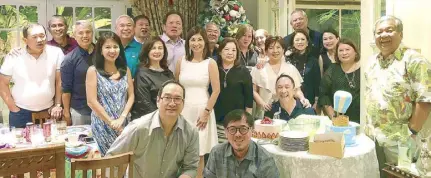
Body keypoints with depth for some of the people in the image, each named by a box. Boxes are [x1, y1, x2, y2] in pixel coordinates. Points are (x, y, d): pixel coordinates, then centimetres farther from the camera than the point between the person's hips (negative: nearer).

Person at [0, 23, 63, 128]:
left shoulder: (56, 53, -5)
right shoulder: (14, 57, -4)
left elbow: (59, 81, -1)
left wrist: (58, 105, -2)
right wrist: (13, 109, -2)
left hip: (48, 111, 0)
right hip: (20, 113, 0)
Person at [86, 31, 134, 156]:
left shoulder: (125, 70, 9)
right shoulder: (93, 71, -4)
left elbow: (131, 96, 6)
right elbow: (91, 101, -9)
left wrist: (121, 118, -8)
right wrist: (111, 121, -10)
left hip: (124, 124, 4)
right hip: (103, 124, -4)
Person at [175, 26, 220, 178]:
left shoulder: (210, 63, -1)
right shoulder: (181, 62, 6)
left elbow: (216, 90, -4)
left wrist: (206, 111, -8)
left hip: (201, 110, -2)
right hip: (183, 110, 2)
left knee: (199, 153, 3)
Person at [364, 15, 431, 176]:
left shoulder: (414, 60, -13)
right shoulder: (372, 62, 9)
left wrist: (411, 132, -16)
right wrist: (367, 125, 12)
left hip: (399, 140, -6)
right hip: (373, 136, 6)